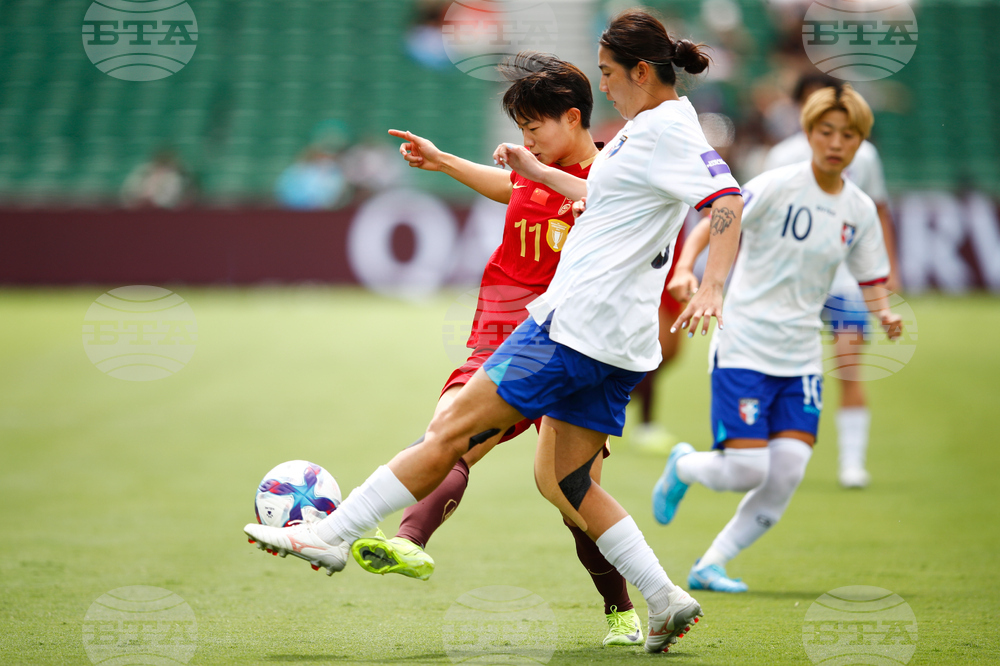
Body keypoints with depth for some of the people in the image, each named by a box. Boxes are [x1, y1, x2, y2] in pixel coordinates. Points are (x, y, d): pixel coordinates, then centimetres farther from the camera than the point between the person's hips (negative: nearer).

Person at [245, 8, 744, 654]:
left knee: (451, 430, -5)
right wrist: (541, 173, 37)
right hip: (613, 343, 10)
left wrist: (712, 287, -37)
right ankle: (667, 604, 10)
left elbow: (730, 201, -25)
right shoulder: (647, 127, 17)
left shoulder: (669, 128, -13)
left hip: (576, 327, -10)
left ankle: (332, 534, -1)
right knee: (561, 480, 13)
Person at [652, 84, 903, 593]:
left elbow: (871, 279, 15)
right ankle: (682, 467, 22)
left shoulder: (860, 210, 6)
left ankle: (710, 565, 8)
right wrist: (685, 269, -32)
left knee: (785, 479, -8)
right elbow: (713, 223, -14)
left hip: (801, 358, 5)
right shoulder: (779, 185, -10)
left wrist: (885, 314, -7)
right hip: (743, 346, -5)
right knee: (746, 470, -13)